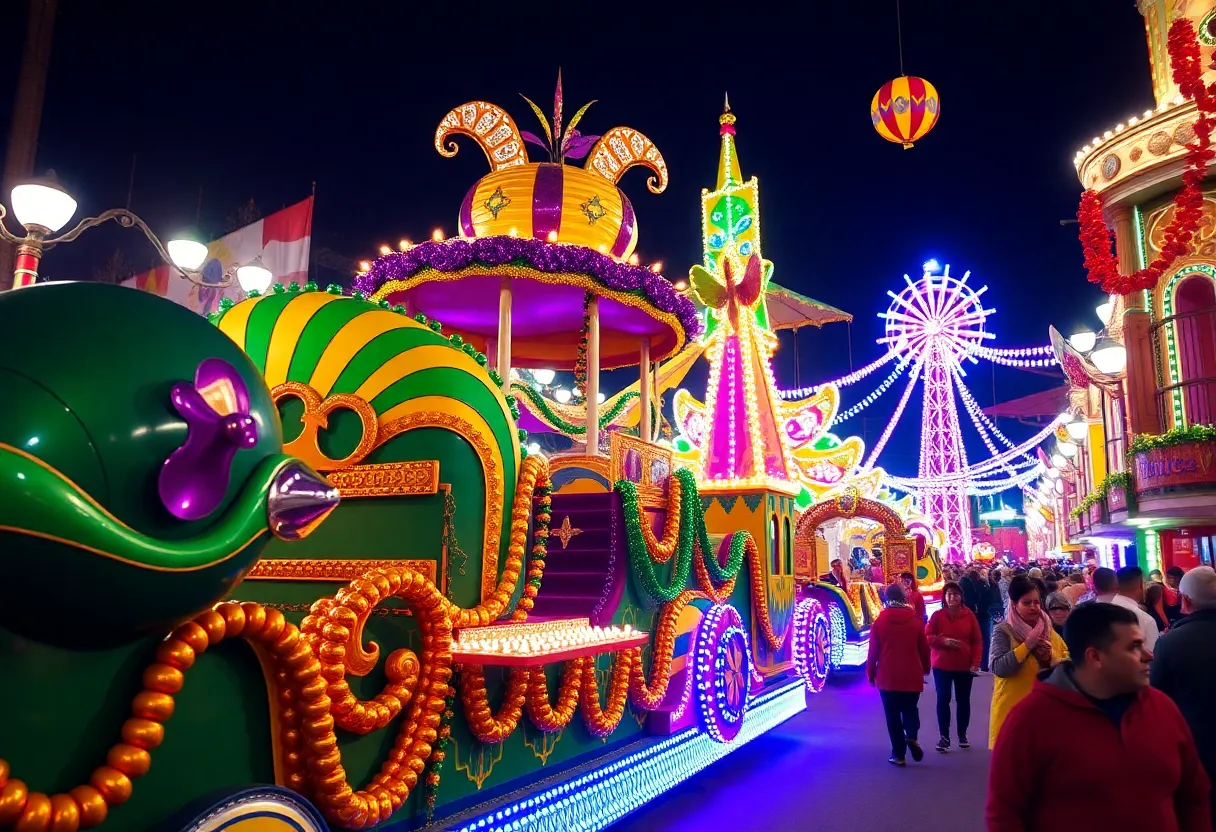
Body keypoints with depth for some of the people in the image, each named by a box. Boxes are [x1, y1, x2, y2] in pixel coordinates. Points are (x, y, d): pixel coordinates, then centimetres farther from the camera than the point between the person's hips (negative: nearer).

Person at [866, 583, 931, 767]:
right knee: (910, 709, 17)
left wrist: (871, 672, 8)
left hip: (887, 676, -1)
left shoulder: (880, 621, -4)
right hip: (912, 676, 1)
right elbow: (924, 648, 6)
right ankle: (912, 737, -10)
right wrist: (925, 669, 21)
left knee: (893, 715, 8)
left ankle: (898, 754, 8)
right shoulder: (915, 621, 0)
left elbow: (874, 650, -3)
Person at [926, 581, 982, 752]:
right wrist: (944, 641, -21)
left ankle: (962, 735, 25)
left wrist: (975, 662, -9)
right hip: (941, 665, -1)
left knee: (963, 700, 10)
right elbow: (927, 637, -4)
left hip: (964, 665, 1)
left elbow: (977, 641, -1)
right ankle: (944, 737, 5)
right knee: (943, 699, -2)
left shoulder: (969, 615, -2)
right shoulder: (937, 615, -5)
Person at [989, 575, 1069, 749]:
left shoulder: (1049, 631, 10)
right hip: (1012, 710, -5)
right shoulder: (1003, 631, -7)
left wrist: (1050, 658, -12)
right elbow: (999, 668, -19)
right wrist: (1027, 645, -20)